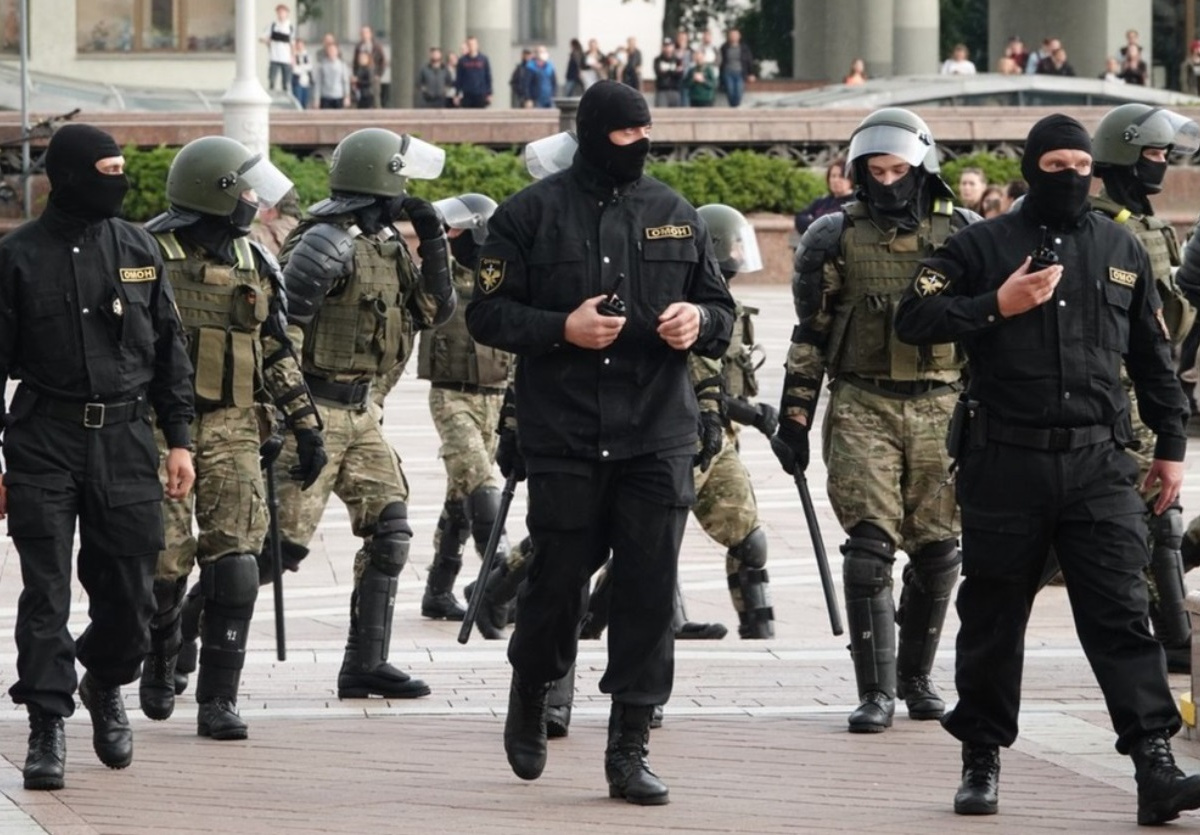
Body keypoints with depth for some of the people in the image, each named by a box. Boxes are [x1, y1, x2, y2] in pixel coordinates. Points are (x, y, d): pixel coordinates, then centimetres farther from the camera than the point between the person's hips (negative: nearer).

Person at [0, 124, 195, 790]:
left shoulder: (140, 250, 8)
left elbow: (171, 351, 14)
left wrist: (180, 439, 9)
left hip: (126, 441, 3)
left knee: (129, 592, 4)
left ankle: (106, 687, 32)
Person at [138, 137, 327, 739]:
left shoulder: (254, 263, 12)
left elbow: (277, 352, 19)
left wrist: (305, 425, 15)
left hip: (231, 433, 4)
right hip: (161, 432, -4)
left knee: (234, 564, -7)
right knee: (165, 562, -4)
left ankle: (218, 700, -3)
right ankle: (159, 666, 26)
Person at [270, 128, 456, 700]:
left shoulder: (386, 243, 12)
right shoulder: (327, 243, -15)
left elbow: (435, 312, 16)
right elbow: (280, 325, -20)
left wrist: (433, 243, 3)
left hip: (362, 412, 9)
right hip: (317, 410, -9)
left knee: (388, 531, 4)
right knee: (283, 541, -10)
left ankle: (365, 666, 8)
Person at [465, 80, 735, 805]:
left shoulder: (675, 215, 11)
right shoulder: (534, 214, 0)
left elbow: (721, 311, 18)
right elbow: (487, 314, 0)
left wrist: (699, 321, -5)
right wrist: (562, 329, -15)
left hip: (658, 439, 3)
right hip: (564, 438, -2)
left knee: (650, 593, -2)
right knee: (559, 580, 4)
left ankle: (630, 748, 4)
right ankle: (530, 697, 34)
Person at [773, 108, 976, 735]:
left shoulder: (962, 235, 7)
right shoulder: (836, 238, 4)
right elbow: (810, 337, 7)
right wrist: (794, 420, 3)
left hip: (941, 408, 2)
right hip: (863, 407, -2)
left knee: (936, 553, 5)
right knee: (870, 547, -10)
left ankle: (915, 678, 21)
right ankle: (876, 692, -8)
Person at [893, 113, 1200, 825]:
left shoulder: (1123, 251, 12)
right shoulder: (983, 246, 4)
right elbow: (913, 319, -3)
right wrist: (997, 306, -14)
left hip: (1100, 464, 1)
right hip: (1005, 464, -1)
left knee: (1123, 615, -7)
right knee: (993, 618, 7)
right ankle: (982, 760, 20)